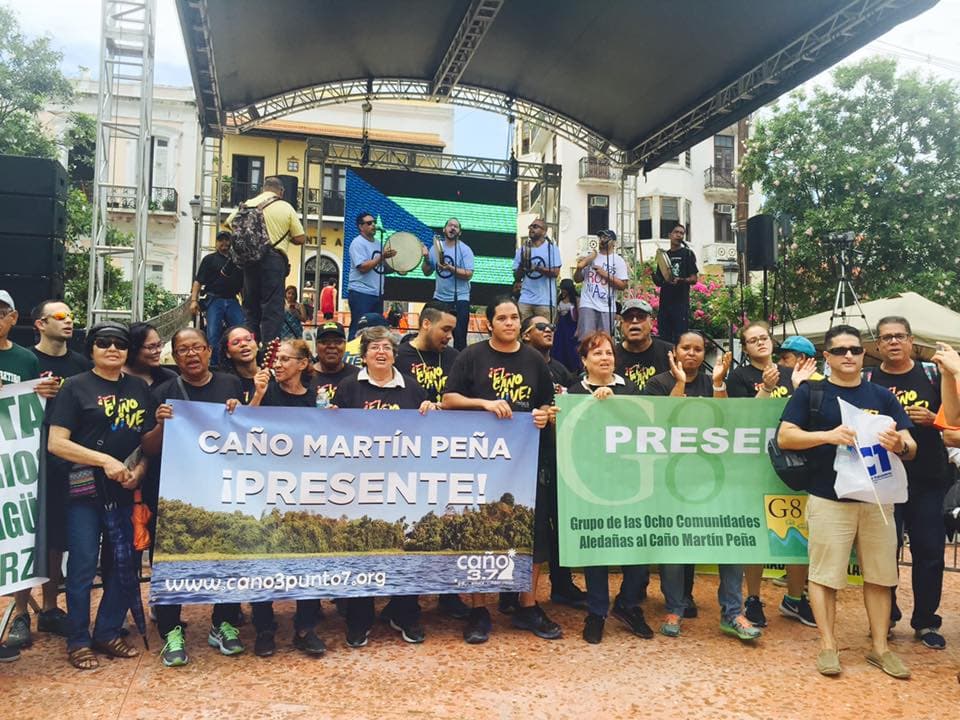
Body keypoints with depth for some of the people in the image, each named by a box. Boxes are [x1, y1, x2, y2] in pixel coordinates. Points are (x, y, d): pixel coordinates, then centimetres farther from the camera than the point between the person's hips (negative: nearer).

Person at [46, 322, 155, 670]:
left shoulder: (139, 388, 10)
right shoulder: (75, 386, -3)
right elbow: (56, 443, -10)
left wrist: (141, 468, -6)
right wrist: (105, 461, -18)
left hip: (127, 490, 4)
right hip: (86, 490, -4)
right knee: (83, 567, 2)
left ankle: (108, 634, 25)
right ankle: (78, 641, 17)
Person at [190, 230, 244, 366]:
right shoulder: (209, 259, 9)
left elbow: (243, 285, 19)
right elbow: (198, 281, 2)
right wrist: (194, 300, -9)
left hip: (232, 301, 2)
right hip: (214, 300, -2)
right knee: (213, 336, -8)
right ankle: (214, 365, -1)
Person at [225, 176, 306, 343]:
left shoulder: (248, 204, 8)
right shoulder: (286, 207, 0)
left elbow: (228, 223, 18)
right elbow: (300, 238, -2)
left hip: (250, 258, 4)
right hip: (274, 259, -4)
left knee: (250, 306, 13)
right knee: (272, 308, -4)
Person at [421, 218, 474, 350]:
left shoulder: (465, 250, -8)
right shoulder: (436, 248, 6)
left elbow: (468, 274, -17)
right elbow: (427, 272, 11)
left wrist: (449, 268, -26)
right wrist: (426, 259, -6)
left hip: (459, 299, -5)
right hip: (439, 298, 5)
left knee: (459, 336, -4)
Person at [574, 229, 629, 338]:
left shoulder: (618, 261, 4)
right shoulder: (590, 257, 11)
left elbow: (622, 286, -4)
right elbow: (577, 279, 16)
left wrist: (605, 274, -11)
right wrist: (579, 268, -4)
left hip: (607, 307, -1)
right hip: (588, 305, 1)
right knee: (585, 337, -9)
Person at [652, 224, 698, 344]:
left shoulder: (687, 254, 4)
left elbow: (694, 279, -2)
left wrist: (680, 280, -21)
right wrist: (656, 278, -3)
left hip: (681, 301, -5)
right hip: (664, 301, 5)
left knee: (680, 337, -8)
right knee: (663, 336, 5)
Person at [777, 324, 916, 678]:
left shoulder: (882, 396, 10)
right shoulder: (810, 393, 1)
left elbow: (911, 447, 6)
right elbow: (785, 437, -8)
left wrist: (900, 445, -19)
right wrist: (828, 435, -23)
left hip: (877, 499, 4)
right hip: (829, 500, -3)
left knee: (880, 575, 10)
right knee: (824, 574, 1)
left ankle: (880, 647, 22)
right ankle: (828, 646, 12)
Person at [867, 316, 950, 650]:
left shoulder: (932, 376, 6)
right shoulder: (867, 381, 4)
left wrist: (932, 419, -10)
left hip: (928, 479, 1)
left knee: (929, 551, 5)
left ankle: (926, 622, 20)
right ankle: (885, 619, 21)